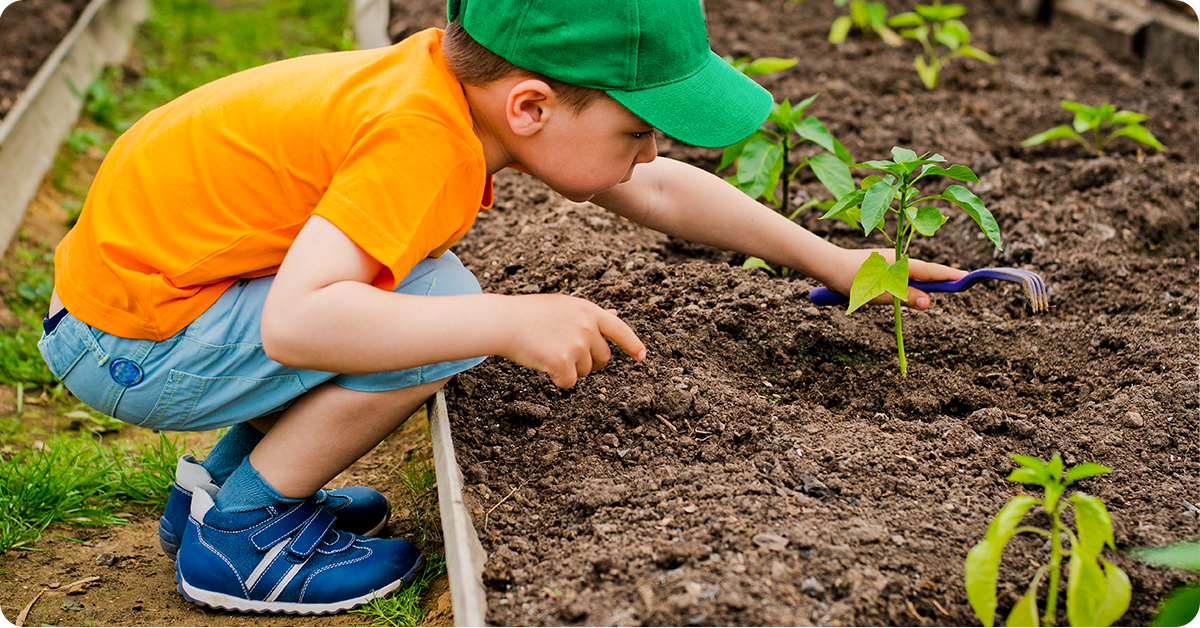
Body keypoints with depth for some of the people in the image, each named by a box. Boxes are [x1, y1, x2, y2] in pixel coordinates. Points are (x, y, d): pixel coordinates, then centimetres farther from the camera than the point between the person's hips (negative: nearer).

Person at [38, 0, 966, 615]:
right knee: (436, 312, -22)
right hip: (126, 341, -9)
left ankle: (227, 477, 17)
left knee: (427, 288, 15)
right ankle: (241, 528, -4)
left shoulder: (471, 80, -1)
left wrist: (827, 259, 11)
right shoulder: (420, 137, -29)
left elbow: (659, 193, 9)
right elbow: (296, 325, -41)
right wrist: (512, 323, -38)